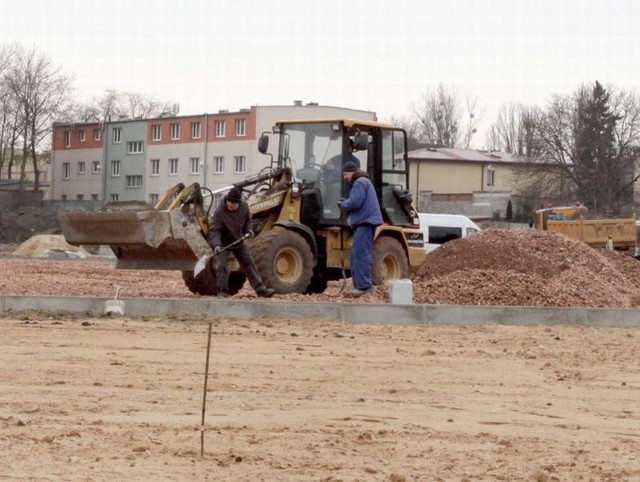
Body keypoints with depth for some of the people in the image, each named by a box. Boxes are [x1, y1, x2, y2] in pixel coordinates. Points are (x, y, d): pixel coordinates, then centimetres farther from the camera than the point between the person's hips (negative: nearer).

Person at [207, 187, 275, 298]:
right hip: (223, 243, -5)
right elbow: (214, 230, -35)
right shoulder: (219, 212, -29)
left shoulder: (244, 207, -11)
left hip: (238, 241, 5)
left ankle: (261, 289, 9)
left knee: (249, 264, 5)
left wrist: (248, 230, -6)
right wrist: (216, 245, -50)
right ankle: (222, 292, -4)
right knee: (222, 266, -15)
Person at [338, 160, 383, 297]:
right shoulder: (362, 182, 25)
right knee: (357, 255, 13)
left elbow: (354, 202, -20)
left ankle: (364, 286, -19)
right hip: (364, 222, 11)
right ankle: (360, 285, 15)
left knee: (361, 254, -15)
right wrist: (346, 205, 10)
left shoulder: (359, 183, -11)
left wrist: (343, 205, -2)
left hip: (365, 222, -11)